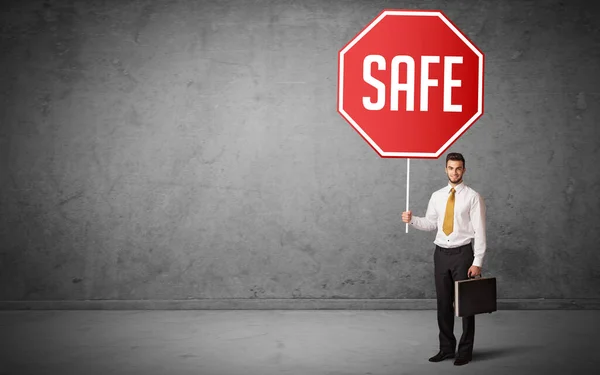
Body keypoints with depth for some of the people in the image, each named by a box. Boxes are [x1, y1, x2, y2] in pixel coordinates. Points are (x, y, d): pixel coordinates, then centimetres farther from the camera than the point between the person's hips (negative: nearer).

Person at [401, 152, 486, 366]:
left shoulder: (472, 197, -6)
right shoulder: (437, 196, 9)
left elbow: (479, 231, -8)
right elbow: (431, 223, 14)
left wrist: (477, 262, -13)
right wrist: (412, 220, -5)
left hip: (462, 254, -4)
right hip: (441, 253, 5)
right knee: (443, 303, 10)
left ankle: (465, 351, 15)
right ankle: (446, 348, 22)